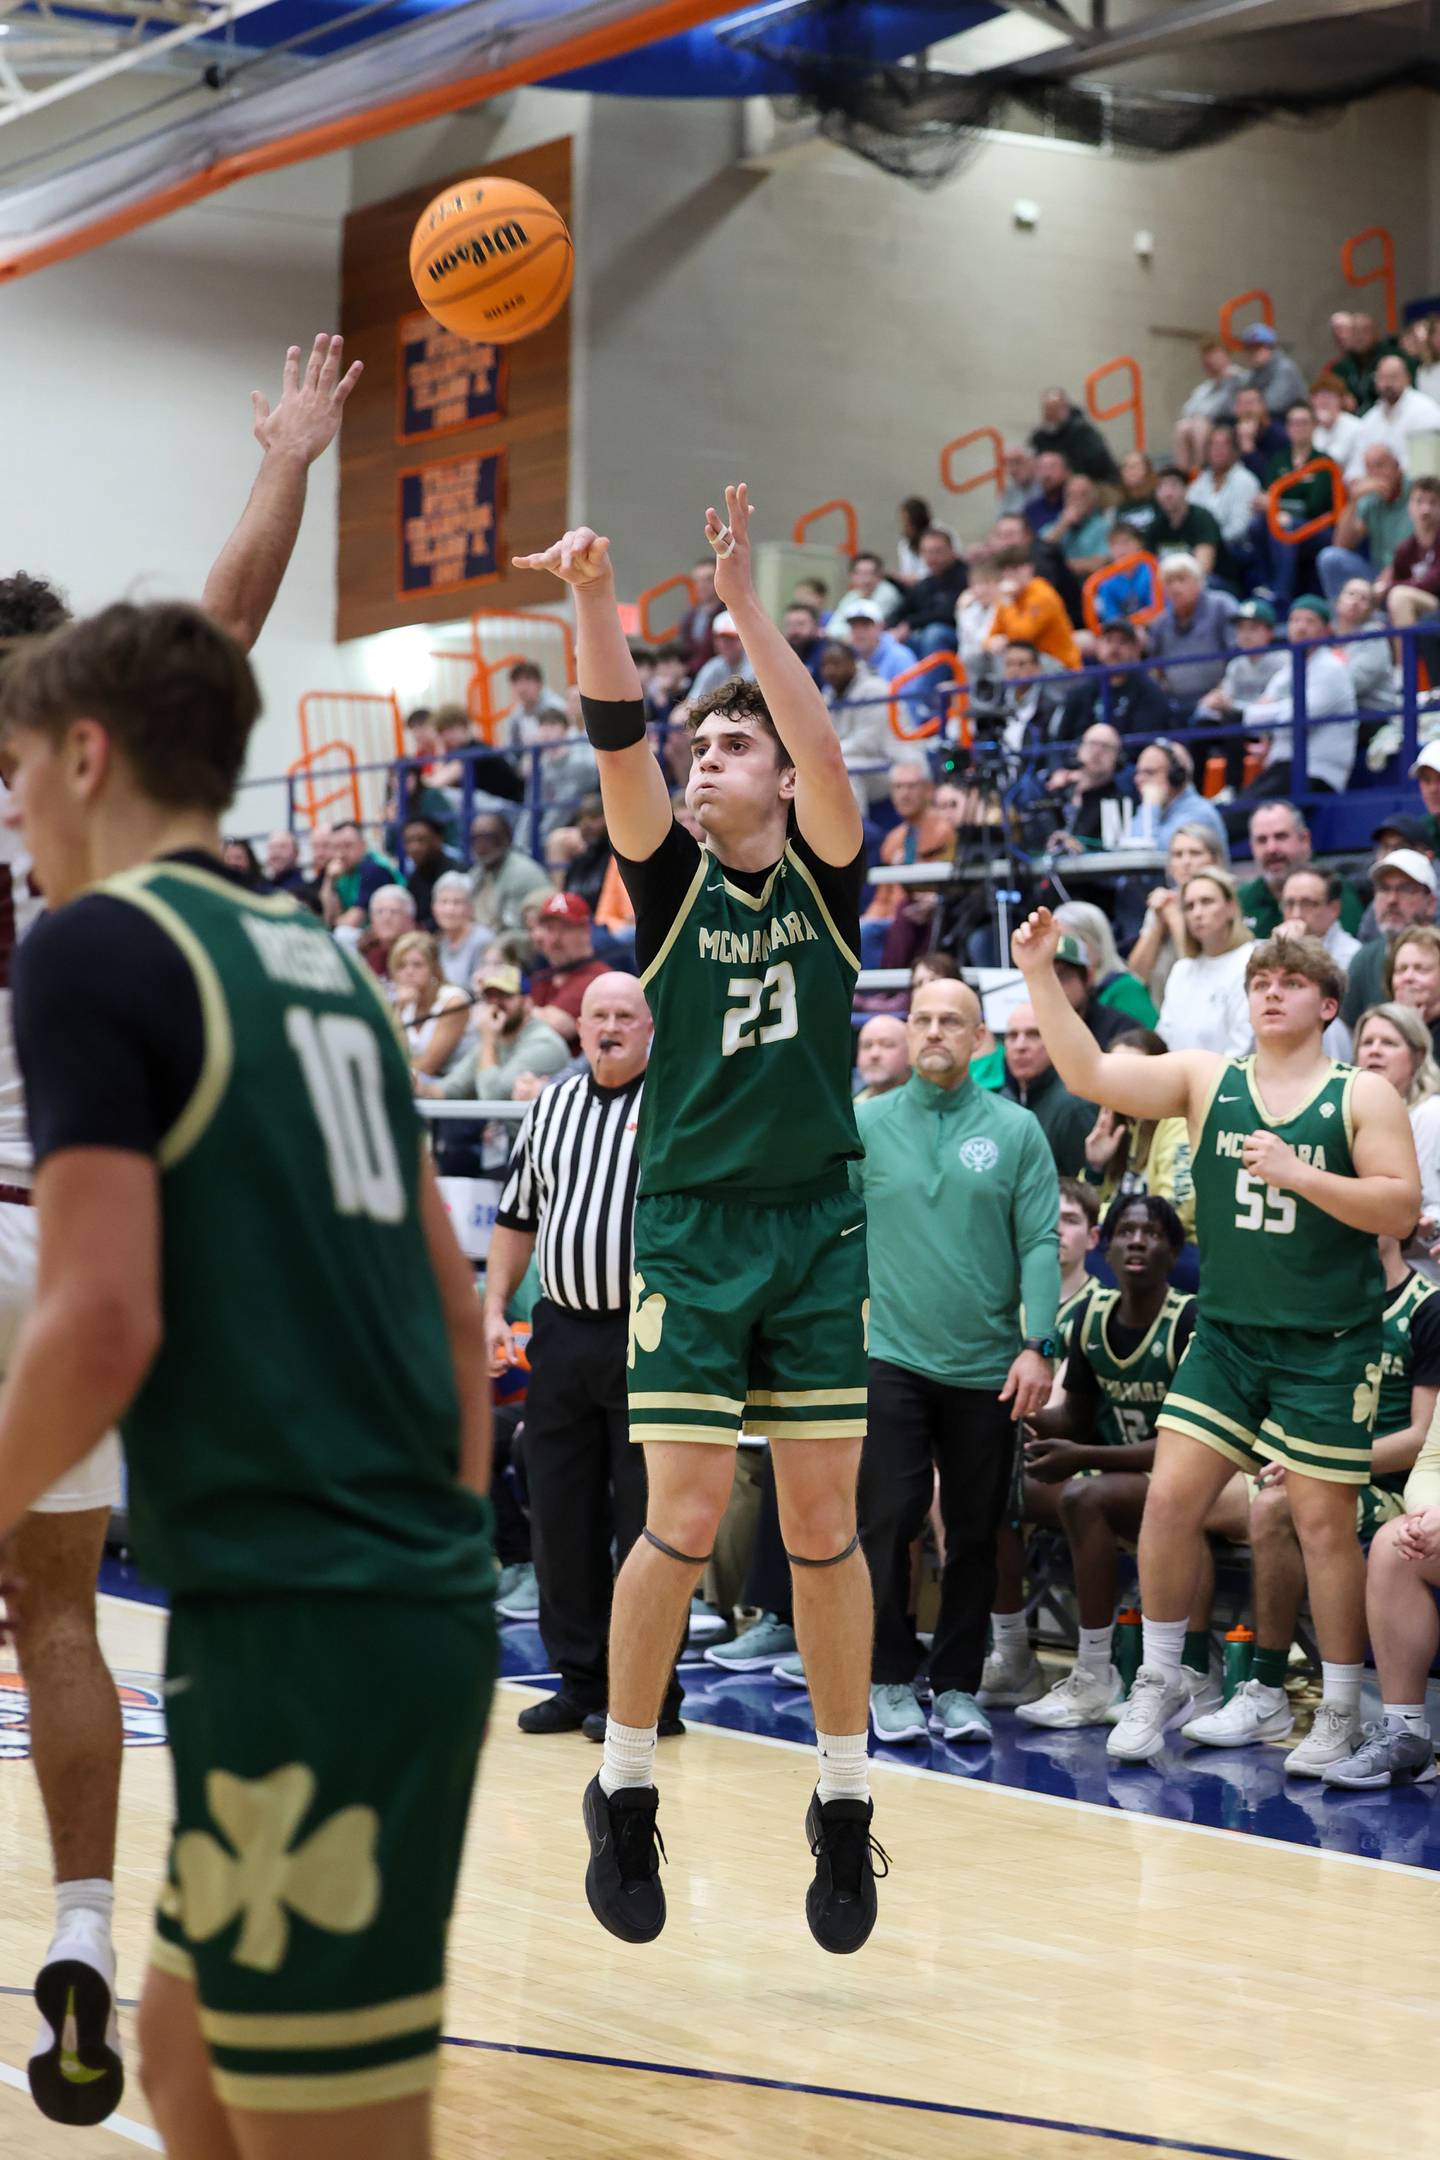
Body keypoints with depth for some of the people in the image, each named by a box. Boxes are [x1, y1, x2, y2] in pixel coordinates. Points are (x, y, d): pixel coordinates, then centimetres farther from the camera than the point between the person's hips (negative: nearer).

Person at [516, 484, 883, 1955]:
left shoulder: (825, 880, 6)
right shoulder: (673, 879, 5)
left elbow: (828, 757, -13)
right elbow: (620, 745, -11)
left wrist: (744, 605, -18)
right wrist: (594, 601, -26)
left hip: (819, 1230, 1)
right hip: (690, 1229, 0)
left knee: (824, 1526, 3)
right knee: (684, 1520, -7)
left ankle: (844, 1799, 13)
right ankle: (623, 1788, 8)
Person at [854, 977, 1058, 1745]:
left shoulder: (1016, 1130, 2)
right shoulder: (867, 1125, 4)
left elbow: (1040, 1243, -1)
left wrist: (1038, 1346, -10)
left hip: (987, 1365, 1)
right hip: (894, 1357, 0)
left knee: (974, 1532, 6)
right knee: (889, 1523, -5)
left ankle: (957, 1685, 17)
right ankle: (891, 1681, 8)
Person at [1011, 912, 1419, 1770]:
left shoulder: (1363, 1096, -2)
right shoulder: (1206, 1079, 5)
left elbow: (1401, 1208, -10)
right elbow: (1089, 1073, -5)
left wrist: (1296, 1173, -21)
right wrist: (1041, 975, -15)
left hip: (1327, 1345, -3)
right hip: (1226, 1335, 3)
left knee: (1325, 1524, 0)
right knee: (1170, 1498, -2)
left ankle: (1342, 1713, 13)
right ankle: (1160, 1683, 14)